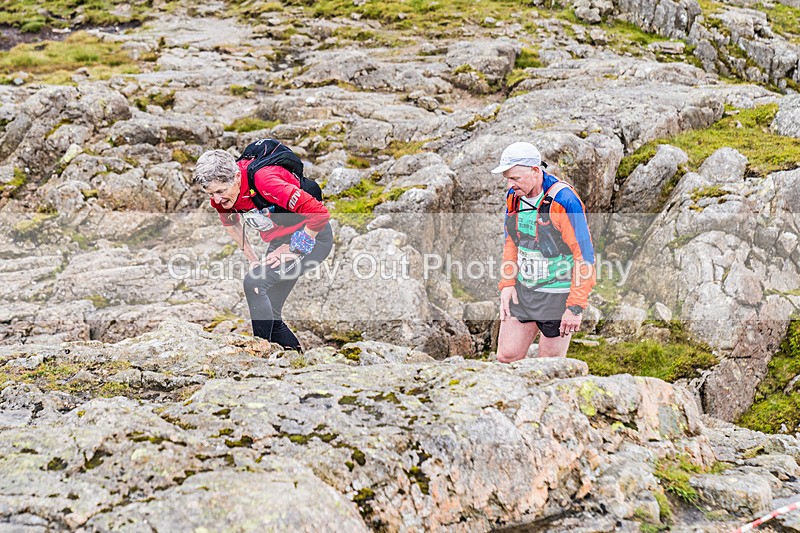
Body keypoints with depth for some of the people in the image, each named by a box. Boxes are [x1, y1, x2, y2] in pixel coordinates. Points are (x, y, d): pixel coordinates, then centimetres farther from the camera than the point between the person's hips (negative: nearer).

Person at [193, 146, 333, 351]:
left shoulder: (263, 180, -33)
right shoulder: (220, 195, -10)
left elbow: (320, 213, -33)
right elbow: (230, 223, 15)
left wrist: (293, 248, -21)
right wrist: (253, 259, 8)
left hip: (313, 237, -8)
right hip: (280, 240, 8)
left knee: (254, 282, -23)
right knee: (270, 313, 7)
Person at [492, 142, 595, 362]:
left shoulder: (563, 200, -21)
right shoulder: (514, 196, 1)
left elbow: (584, 256, -20)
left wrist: (576, 307, -20)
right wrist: (507, 283, 5)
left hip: (557, 296, -7)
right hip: (522, 290, 7)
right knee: (506, 357, 5)